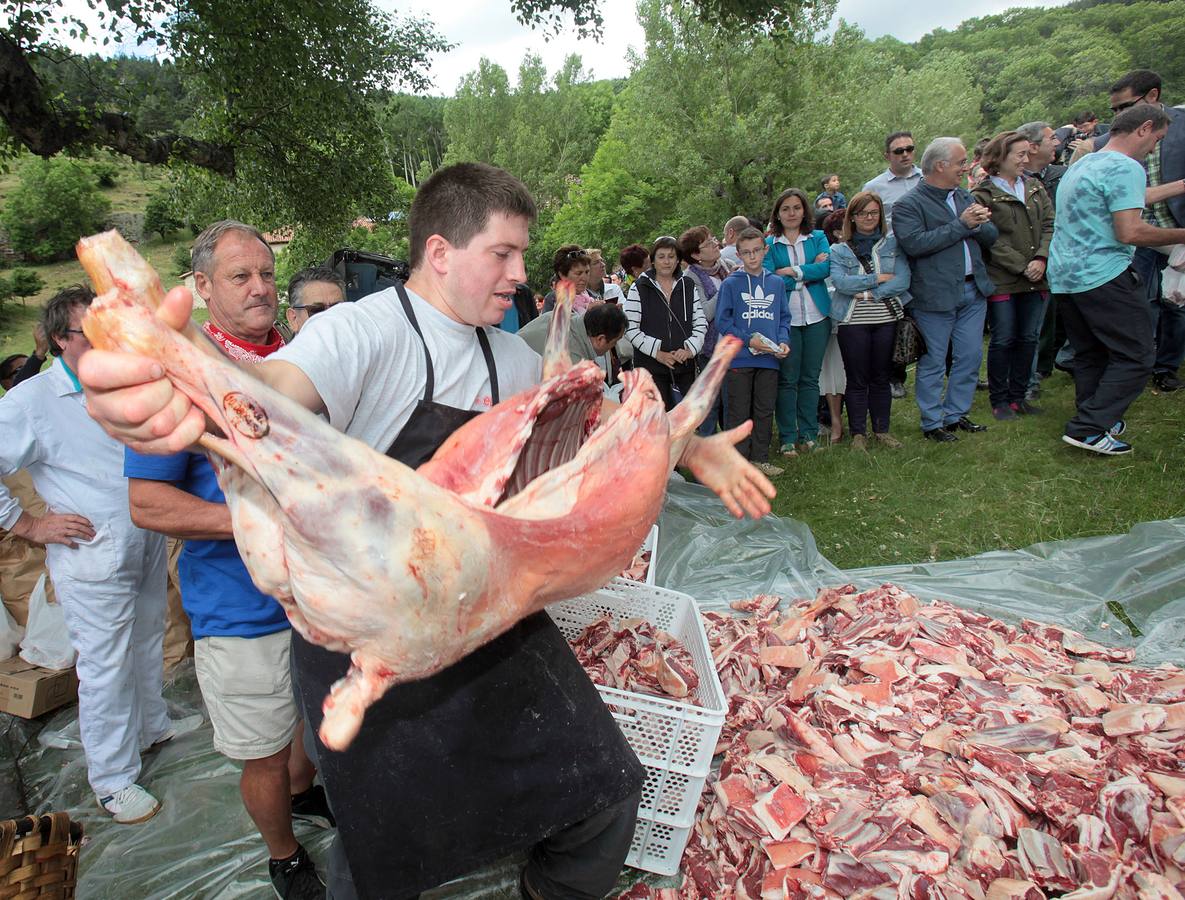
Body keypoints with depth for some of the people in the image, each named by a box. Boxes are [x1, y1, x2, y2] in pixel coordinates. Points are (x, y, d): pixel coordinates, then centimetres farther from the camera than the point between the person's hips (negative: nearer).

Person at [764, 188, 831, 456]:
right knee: (787, 380, 0)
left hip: (816, 316, 2)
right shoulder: (769, 244, 5)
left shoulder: (818, 238, 11)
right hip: (785, 318, -2)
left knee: (810, 378, 8)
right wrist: (808, 273, -8)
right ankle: (787, 438, 8)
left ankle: (808, 434, 16)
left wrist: (790, 271, -10)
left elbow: (826, 268, -6)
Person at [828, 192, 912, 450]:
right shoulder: (839, 250, 5)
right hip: (853, 322, -2)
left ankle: (881, 430, 19)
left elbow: (903, 280, -4)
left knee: (881, 377, 9)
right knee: (857, 379, 3)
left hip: (887, 318, 2)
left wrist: (869, 294, -13)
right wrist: (878, 278, -11)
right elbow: (840, 282, -13)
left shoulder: (892, 244, 8)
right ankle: (858, 433, 11)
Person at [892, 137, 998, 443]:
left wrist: (978, 224, -10)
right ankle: (932, 423, 15)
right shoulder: (909, 205, -8)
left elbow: (991, 237, 13)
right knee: (933, 363, 2)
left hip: (973, 291, 7)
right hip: (935, 296, -7)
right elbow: (914, 243, -23)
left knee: (970, 358, 11)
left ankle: (956, 414, 26)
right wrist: (961, 224, -18)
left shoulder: (965, 197, 15)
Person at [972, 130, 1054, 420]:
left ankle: (1018, 396, 21)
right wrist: (1022, 267, -15)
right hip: (1001, 281, -5)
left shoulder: (1035, 188, 13)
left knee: (1028, 339, 9)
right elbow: (991, 240, -12)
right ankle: (999, 400, 12)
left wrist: (1041, 259, -10)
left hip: (1036, 280, 6)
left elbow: (1050, 225, 6)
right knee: (1003, 340, 0)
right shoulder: (983, 195, -5)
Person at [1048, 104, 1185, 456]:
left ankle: (1095, 421, 23)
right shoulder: (1125, 167, -11)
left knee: (1089, 354, 17)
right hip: (1103, 276, -9)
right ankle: (1088, 428, -5)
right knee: (1135, 356, -1)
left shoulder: (1082, 165, 19)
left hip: (1063, 275, 9)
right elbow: (1130, 232, -20)